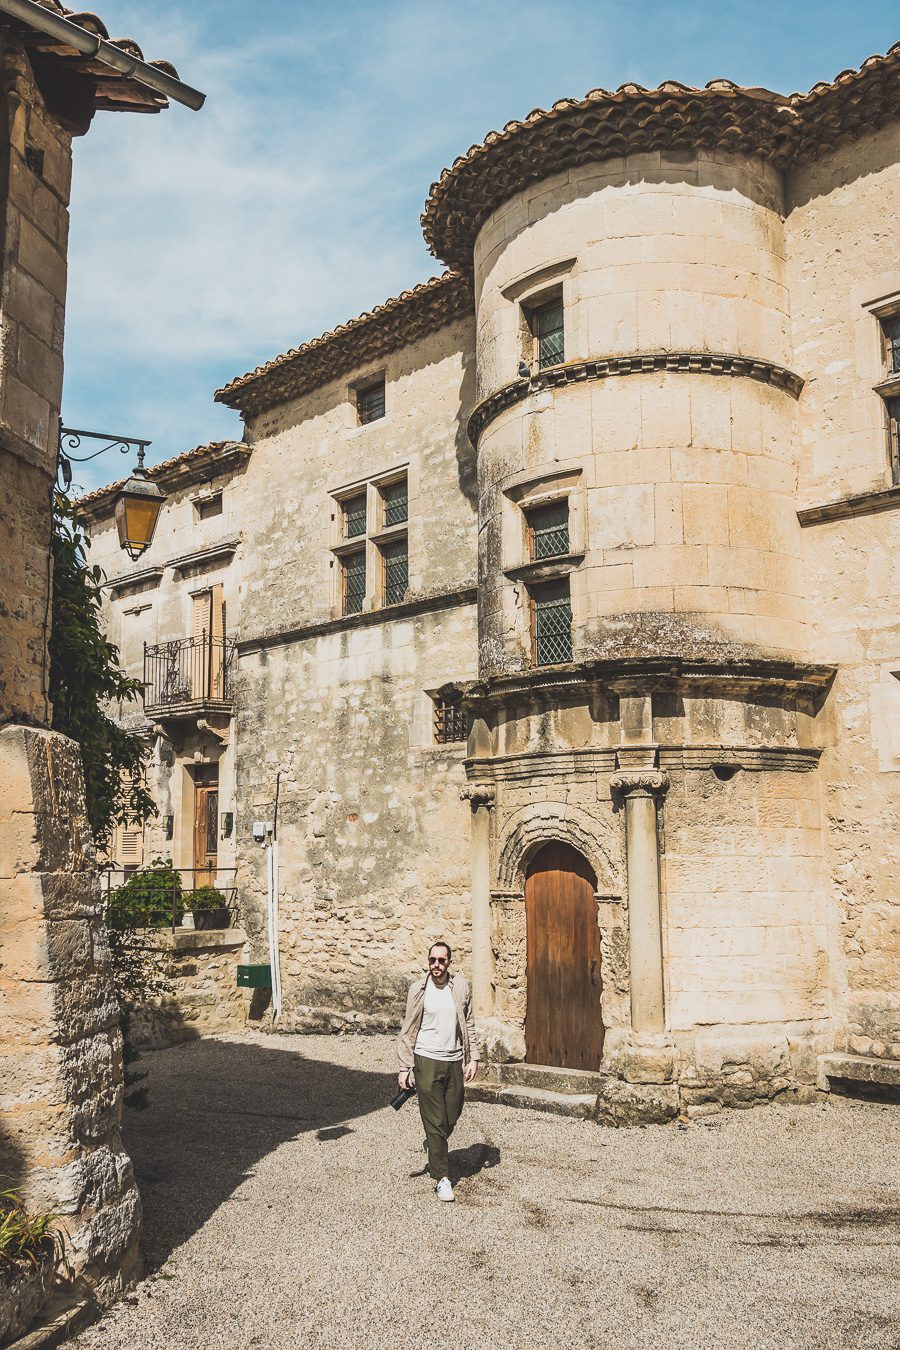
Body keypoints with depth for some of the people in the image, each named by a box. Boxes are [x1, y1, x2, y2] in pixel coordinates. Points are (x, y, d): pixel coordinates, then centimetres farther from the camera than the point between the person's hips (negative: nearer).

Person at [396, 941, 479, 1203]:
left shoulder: (460, 987, 2)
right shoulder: (418, 989, -3)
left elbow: (469, 1025, 9)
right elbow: (408, 1030, 0)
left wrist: (473, 1058, 2)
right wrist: (404, 1067, -3)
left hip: (455, 1062, 3)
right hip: (427, 1061, -3)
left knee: (452, 1117, 9)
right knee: (434, 1120, -3)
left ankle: (434, 1144, 41)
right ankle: (441, 1178, 6)